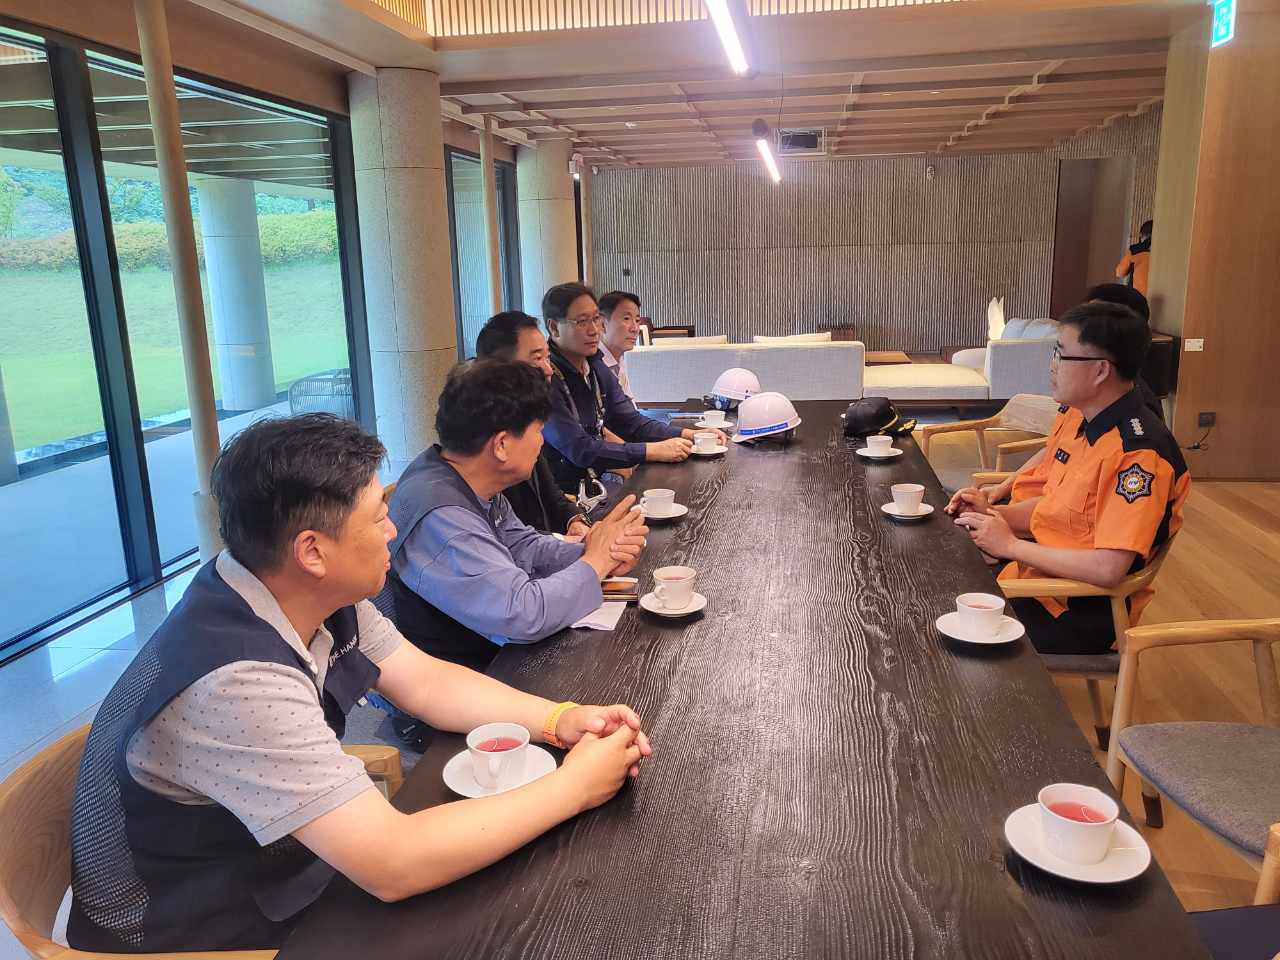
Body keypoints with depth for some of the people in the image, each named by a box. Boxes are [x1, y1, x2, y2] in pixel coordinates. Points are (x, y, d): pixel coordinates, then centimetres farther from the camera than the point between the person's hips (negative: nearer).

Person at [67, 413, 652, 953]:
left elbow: (426, 683, 1)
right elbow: (395, 866, -34)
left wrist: (560, 720, -12)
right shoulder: (236, 682, -35)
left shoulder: (321, 596, -11)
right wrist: (575, 786, -25)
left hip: (274, 877, 7)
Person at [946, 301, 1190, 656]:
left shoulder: (1138, 453, -23)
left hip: (1081, 614, -8)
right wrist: (994, 514, -2)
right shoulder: (1075, 419, 6)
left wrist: (1011, 545, -19)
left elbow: (1108, 569, -28)